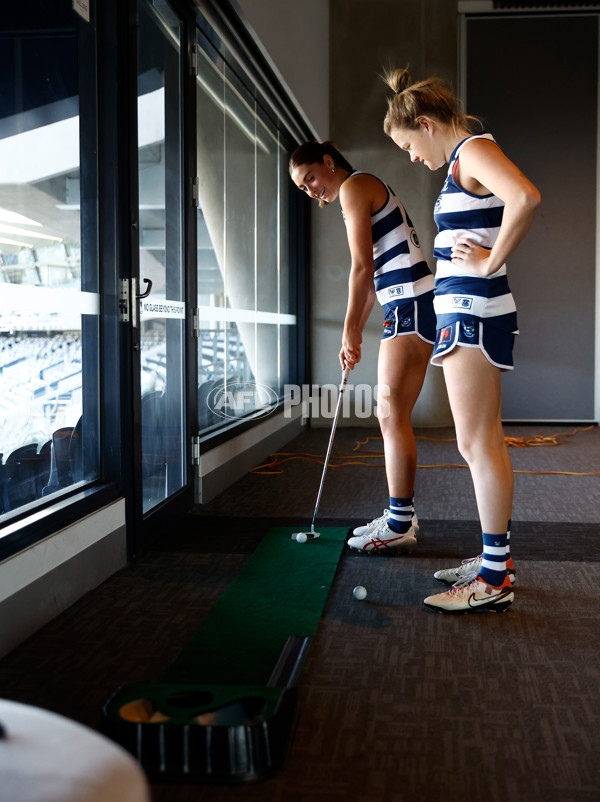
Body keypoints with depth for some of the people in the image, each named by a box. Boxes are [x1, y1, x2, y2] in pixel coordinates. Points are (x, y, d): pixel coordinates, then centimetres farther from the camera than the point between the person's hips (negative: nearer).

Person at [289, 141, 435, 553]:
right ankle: (402, 514, 18)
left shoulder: (354, 186, -5)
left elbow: (362, 267, -12)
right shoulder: (370, 193, 25)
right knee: (393, 415, 11)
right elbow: (374, 276, 23)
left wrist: (350, 330, -5)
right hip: (405, 306, 10)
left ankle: (399, 524, -2)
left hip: (410, 304, -10)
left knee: (392, 415, -7)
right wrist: (356, 335, 21)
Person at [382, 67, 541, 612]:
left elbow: (526, 197, -30)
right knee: (485, 442, 14)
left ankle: (494, 579, 1)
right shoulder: (465, 159, 19)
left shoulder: (474, 150, -11)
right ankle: (496, 558, 24)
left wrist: (491, 263, -21)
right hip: (466, 311, 11)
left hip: (474, 311, -11)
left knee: (477, 443, -7)